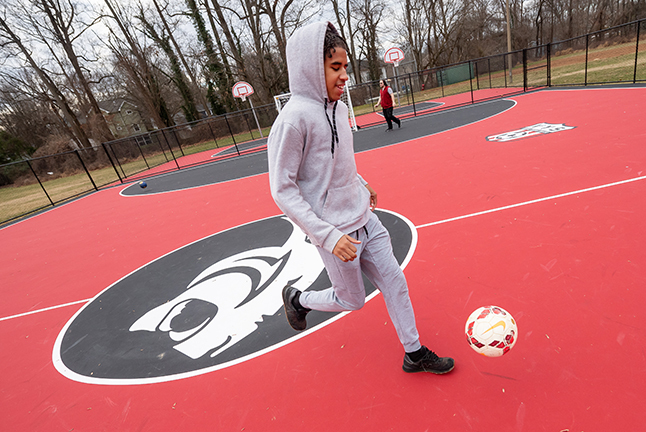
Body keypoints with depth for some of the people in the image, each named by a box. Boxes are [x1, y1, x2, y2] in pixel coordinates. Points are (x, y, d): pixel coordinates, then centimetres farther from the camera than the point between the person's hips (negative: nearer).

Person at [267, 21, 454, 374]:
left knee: (394, 281, 11)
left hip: (364, 219, 8)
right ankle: (297, 299, 39)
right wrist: (328, 235, -24)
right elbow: (283, 189, -20)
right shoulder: (294, 117, -21)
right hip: (337, 233, -7)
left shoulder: (338, 107, 4)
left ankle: (414, 353, 32)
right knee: (352, 300, 11)